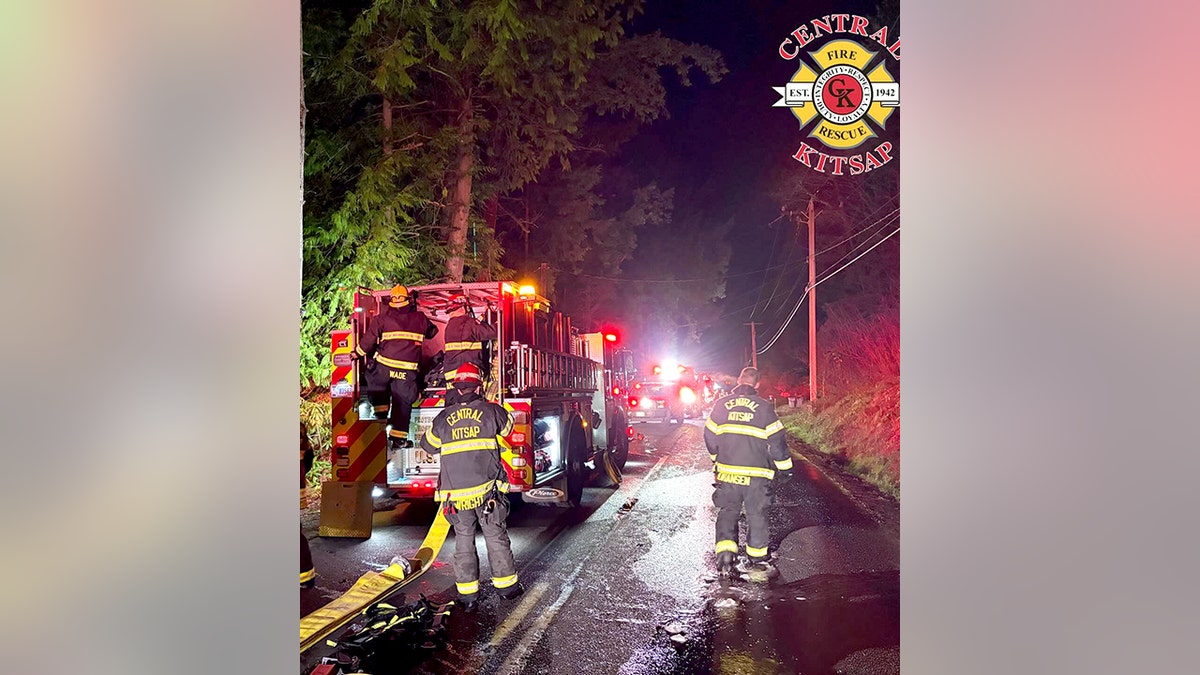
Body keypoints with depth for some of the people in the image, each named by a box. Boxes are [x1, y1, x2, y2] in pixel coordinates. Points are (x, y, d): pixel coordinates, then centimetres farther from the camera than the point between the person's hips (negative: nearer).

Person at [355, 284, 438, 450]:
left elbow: (369, 339, 3)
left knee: (376, 382, 29)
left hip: (384, 366, -1)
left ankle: (381, 410, 22)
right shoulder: (420, 318, 6)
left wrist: (358, 353, 19)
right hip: (407, 369, 1)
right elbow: (432, 332, 23)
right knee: (403, 400, 7)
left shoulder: (382, 318, 1)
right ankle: (398, 437, 7)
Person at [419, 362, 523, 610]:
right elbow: (507, 425, 21)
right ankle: (506, 585, 20)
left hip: (456, 493, 1)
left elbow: (428, 444, 17)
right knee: (496, 536, 10)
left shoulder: (444, 417, 3)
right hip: (487, 489, -1)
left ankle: (468, 594, 14)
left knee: (463, 540, 11)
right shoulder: (491, 411, -1)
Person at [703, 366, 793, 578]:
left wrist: (717, 458, 24)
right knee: (756, 515, 11)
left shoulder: (721, 404, 1)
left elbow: (710, 436, 7)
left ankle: (725, 552, -3)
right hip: (756, 474, -1)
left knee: (727, 512, 13)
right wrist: (785, 467, 7)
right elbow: (776, 440, -5)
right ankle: (756, 560, 19)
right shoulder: (764, 407, -5)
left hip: (727, 472, 2)